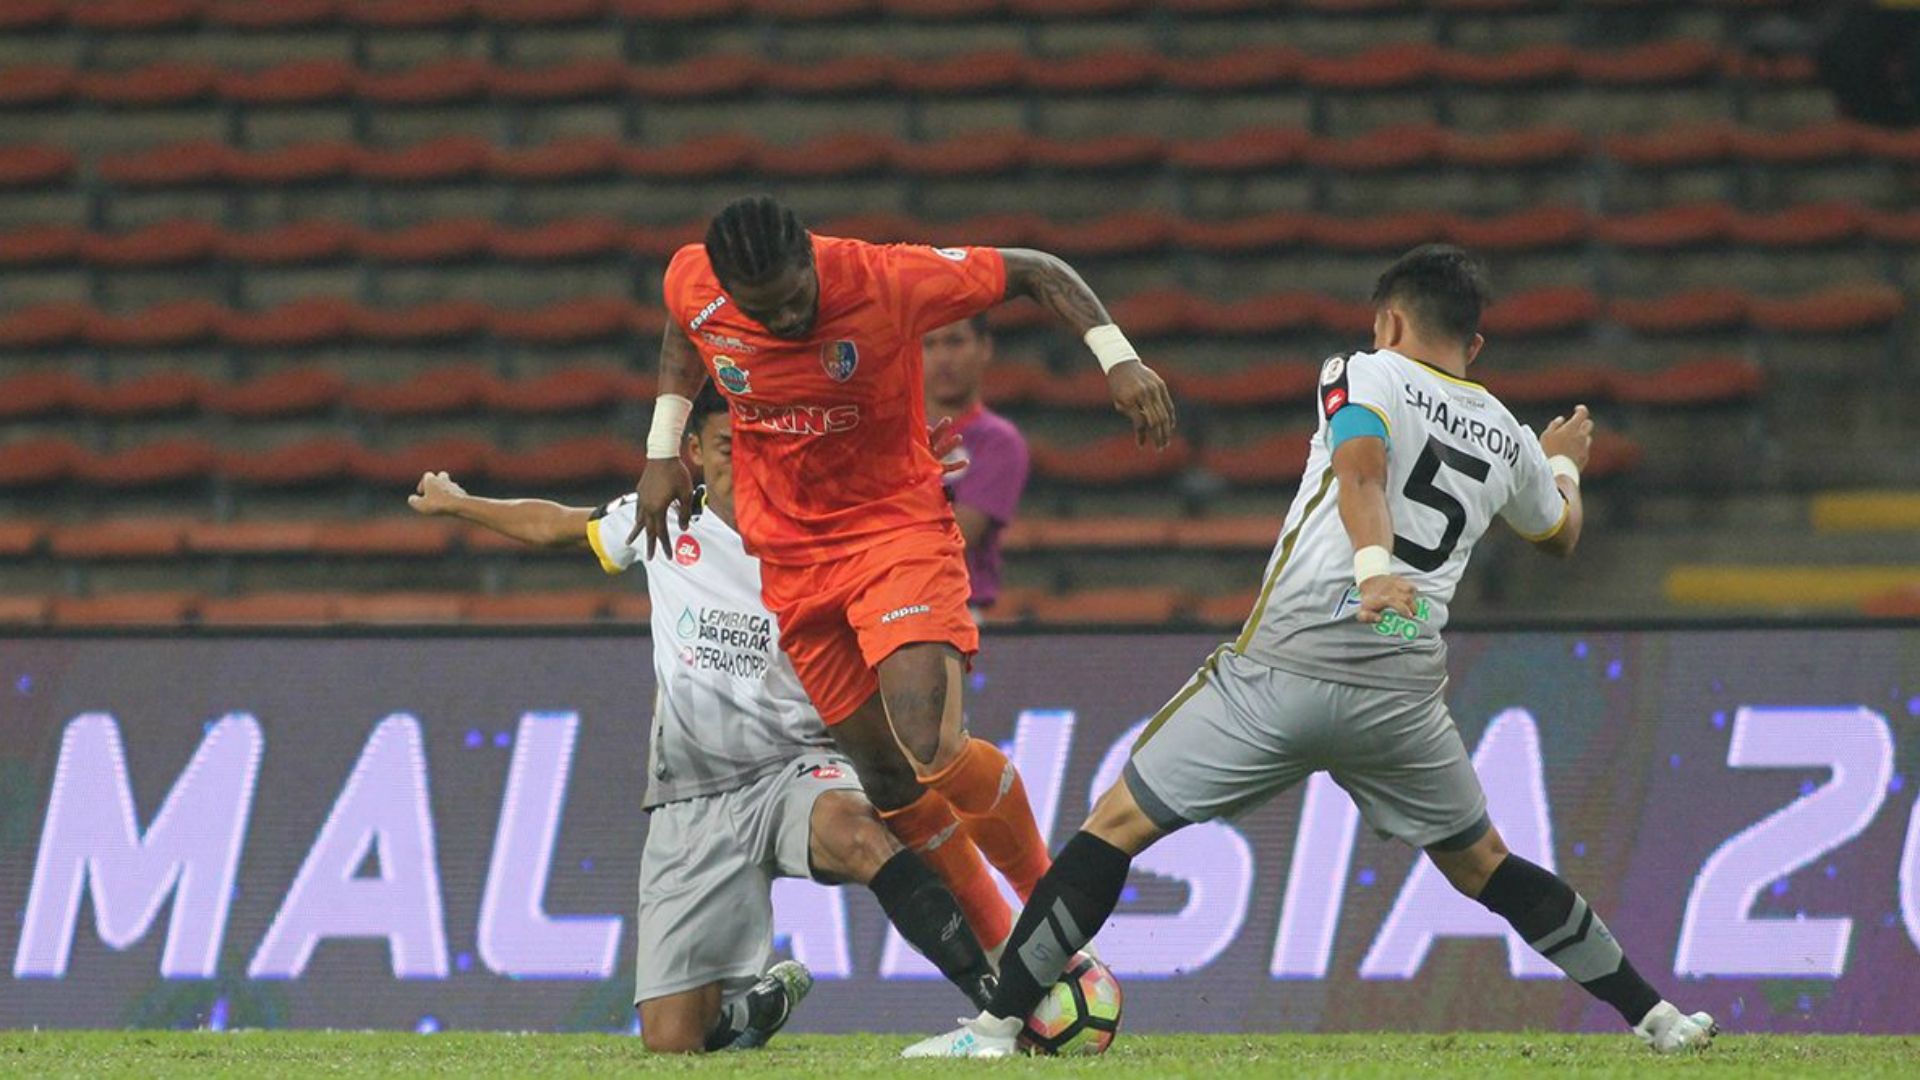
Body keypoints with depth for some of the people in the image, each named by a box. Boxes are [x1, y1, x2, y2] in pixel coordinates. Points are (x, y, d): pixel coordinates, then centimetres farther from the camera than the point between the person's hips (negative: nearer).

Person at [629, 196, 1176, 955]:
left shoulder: (889, 281, -23)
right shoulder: (692, 285, -12)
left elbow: (1035, 273, -9)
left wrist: (1118, 358, -21)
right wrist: (663, 452, 9)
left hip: (898, 529, -4)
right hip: (791, 557, 4)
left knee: (930, 747, -23)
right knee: (887, 779, 3)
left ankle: (1044, 892, 2)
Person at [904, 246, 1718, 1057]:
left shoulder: (1365, 375, 7)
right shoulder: (1508, 440, 20)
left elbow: (1361, 468, -15)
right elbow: (1559, 534, 40)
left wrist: (1374, 565, -33)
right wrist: (1562, 465, 61)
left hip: (1282, 666, -4)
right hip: (1405, 692, 4)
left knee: (1118, 823, 3)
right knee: (1480, 866, 23)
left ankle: (998, 1022, -3)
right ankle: (1653, 1016, 21)